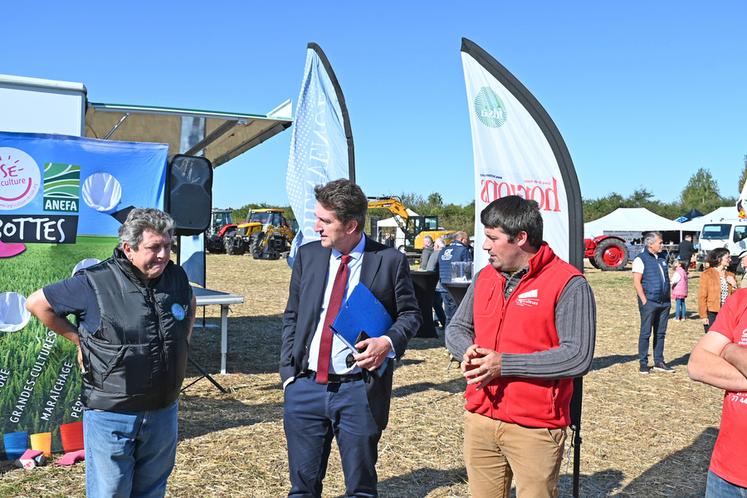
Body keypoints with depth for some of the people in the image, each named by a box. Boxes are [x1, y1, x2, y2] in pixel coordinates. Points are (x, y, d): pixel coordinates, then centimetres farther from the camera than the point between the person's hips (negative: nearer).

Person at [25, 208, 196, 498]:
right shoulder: (95, 282, -15)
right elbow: (37, 303, -2)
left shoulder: (176, 277, -1)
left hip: (163, 411, 4)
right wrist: (78, 338, -2)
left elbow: (190, 305, 23)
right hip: (111, 414, -4)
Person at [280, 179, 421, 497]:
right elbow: (291, 317, 12)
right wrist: (288, 372, 4)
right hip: (305, 388, 3)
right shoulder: (307, 256, 6)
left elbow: (410, 313, 4)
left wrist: (389, 341, -16)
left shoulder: (390, 261, -5)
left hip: (359, 390, -3)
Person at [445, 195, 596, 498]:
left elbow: (578, 357, -19)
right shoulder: (485, 277, 9)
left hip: (535, 428, -5)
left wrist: (504, 364, -20)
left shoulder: (569, 285, -12)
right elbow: (456, 329, 15)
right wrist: (469, 351, -10)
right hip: (479, 420, 6)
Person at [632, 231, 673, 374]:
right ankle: (643, 363, 6)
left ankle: (659, 362, 19)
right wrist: (644, 301, -16)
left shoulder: (662, 257, 14)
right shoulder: (641, 259, -7)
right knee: (646, 333, -1)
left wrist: (668, 298, 13)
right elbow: (637, 282, -12)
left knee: (660, 333, 11)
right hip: (649, 302, -7)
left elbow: (667, 278, 20)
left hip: (664, 302, 7)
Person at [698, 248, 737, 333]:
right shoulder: (707, 275, -5)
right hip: (712, 314, -5)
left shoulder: (730, 275, 11)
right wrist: (703, 316, -12)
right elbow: (702, 296, -7)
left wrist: (734, 285, -5)